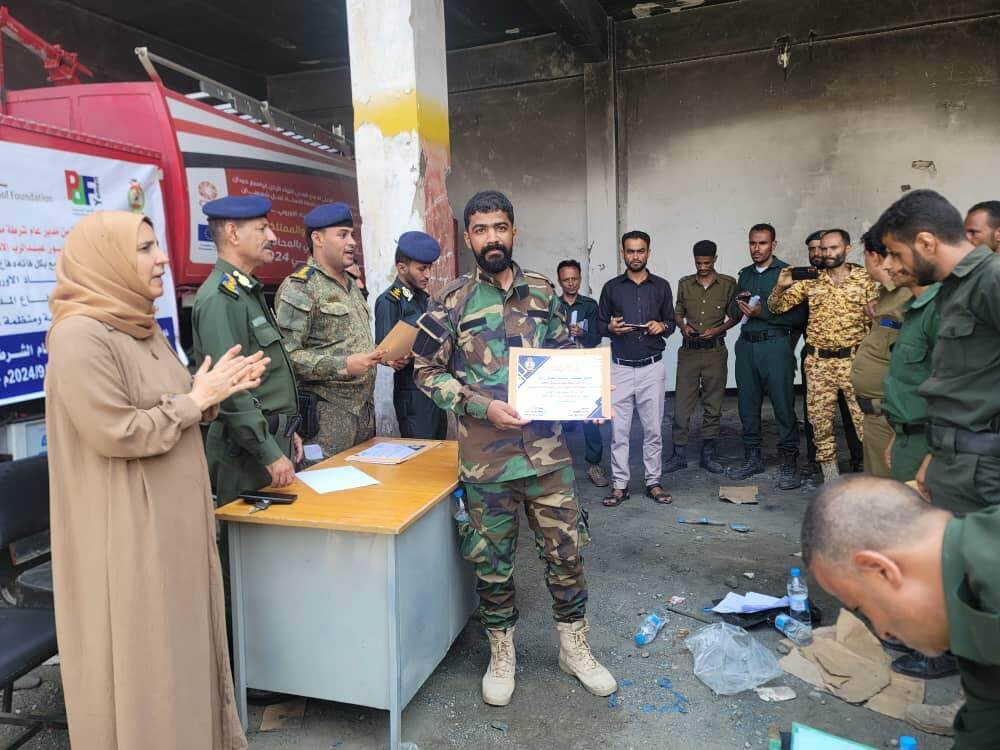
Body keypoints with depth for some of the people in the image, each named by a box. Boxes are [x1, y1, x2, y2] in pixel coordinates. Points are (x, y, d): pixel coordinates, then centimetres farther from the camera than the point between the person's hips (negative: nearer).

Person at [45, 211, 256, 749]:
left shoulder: (142, 328, 9)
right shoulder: (79, 336, -19)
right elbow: (116, 432, -24)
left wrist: (215, 393, -1)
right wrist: (195, 399, -15)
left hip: (172, 519, 9)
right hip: (127, 533, -9)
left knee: (181, 640, 20)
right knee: (143, 657, 7)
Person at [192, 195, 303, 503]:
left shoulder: (248, 291, 14)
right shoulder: (219, 298, -17)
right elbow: (231, 390, -22)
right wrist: (271, 455, -21)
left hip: (272, 439, 9)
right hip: (247, 453, -9)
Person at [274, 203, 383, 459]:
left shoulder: (352, 284, 17)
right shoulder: (298, 288, -11)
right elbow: (287, 354, -20)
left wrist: (383, 355, 9)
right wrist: (343, 365, -23)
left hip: (365, 408, 8)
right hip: (327, 416, -8)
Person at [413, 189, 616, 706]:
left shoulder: (543, 291, 7)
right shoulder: (453, 300, -3)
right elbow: (427, 371, -3)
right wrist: (483, 406, -15)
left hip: (547, 447, 3)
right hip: (487, 455, -2)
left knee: (566, 548, 10)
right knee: (492, 560, 11)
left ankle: (575, 647, 33)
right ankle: (502, 654, 34)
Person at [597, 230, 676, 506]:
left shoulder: (661, 286, 9)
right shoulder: (612, 287, 7)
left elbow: (671, 322, 14)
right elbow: (599, 324, 10)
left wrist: (662, 326, -8)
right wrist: (610, 327, -12)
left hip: (652, 367, 1)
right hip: (620, 368, 0)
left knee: (653, 429, 4)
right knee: (618, 429, 1)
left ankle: (653, 482, 16)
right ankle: (619, 485, 10)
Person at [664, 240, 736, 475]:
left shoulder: (728, 284, 2)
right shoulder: (684, 284, 8)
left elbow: (735, 316, 7)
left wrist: (718, 329, -10)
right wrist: (683, 326, -5)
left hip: (715, 351, -1)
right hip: (689, 350, 1)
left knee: (713, 405, 5)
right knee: (682, 405, 0)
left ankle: (708, 454, 16)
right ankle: (679, 454, 9)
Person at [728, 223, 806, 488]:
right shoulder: (745, 275, 17)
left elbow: (798, 316, -10)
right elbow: (732, 312, 21)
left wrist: (762, 311, -15)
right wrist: (738, 305, -1)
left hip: (775, 344, -6)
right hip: (746, 345, 6)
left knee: (783, 404, -5)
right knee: (747, 403, 9)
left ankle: (789, 462, 5)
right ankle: (752, 458, 20)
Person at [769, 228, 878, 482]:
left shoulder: (864, 278, 2)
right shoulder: (810, 280, 5)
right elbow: (777, 307, 4)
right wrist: (780, 287, -15)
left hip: (854, 359, -2)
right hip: (818, 362, 2)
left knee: (865, 417, -3)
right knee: (820, 419, 8)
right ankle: (830, 474, 22)